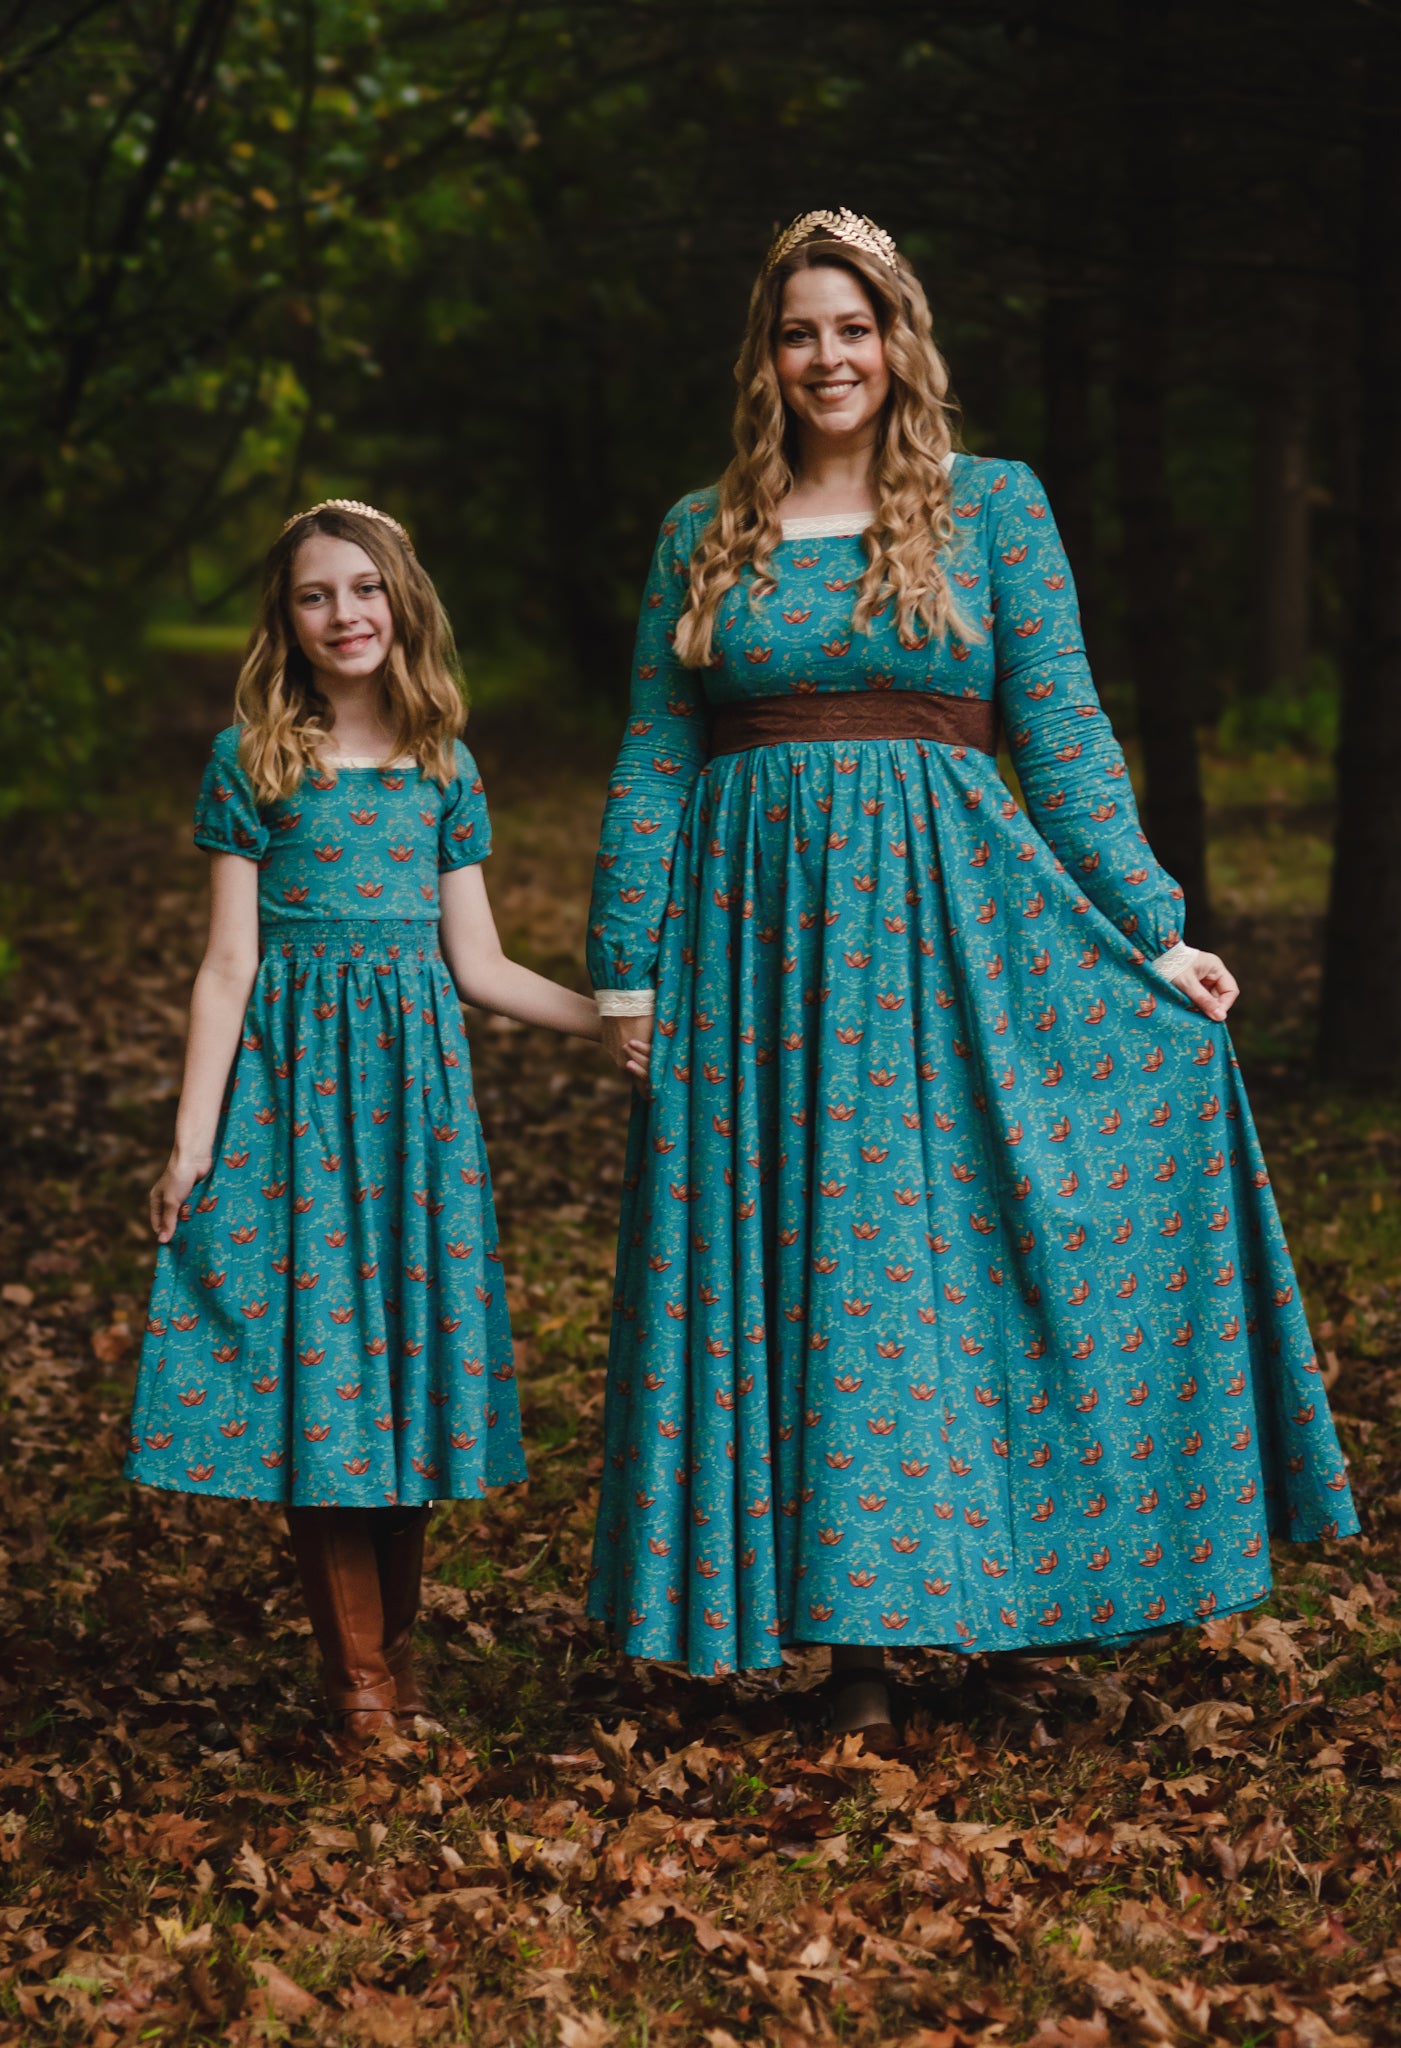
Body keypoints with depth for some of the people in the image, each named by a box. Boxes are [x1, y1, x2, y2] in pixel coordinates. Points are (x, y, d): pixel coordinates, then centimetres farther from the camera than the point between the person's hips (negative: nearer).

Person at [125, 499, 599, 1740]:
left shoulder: (445, 768, 8)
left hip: (413, 1071, 3)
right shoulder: (251, 762, 1)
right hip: (291, 1072, -2)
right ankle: (358, 1673, 7)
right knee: (308, 1356, -3)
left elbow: (477, 964, 10)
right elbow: (228, 965, -1)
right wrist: (192, 1137, -6)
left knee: (416, 1337, 3)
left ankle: (397, 1648, 17)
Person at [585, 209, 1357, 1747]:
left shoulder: (994, 508, 7)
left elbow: (1064, 735, 3)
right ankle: (854, 1644, 8)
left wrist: (1152, 932, -4)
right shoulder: (702, 534, 12)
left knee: (948, 1244, -4)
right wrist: (624, 966, 5)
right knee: (784, 1267, 0)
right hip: (757, 928, 2)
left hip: (949, 917, -2)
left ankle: (905, 1605, 7)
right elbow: (653, 763, 11)